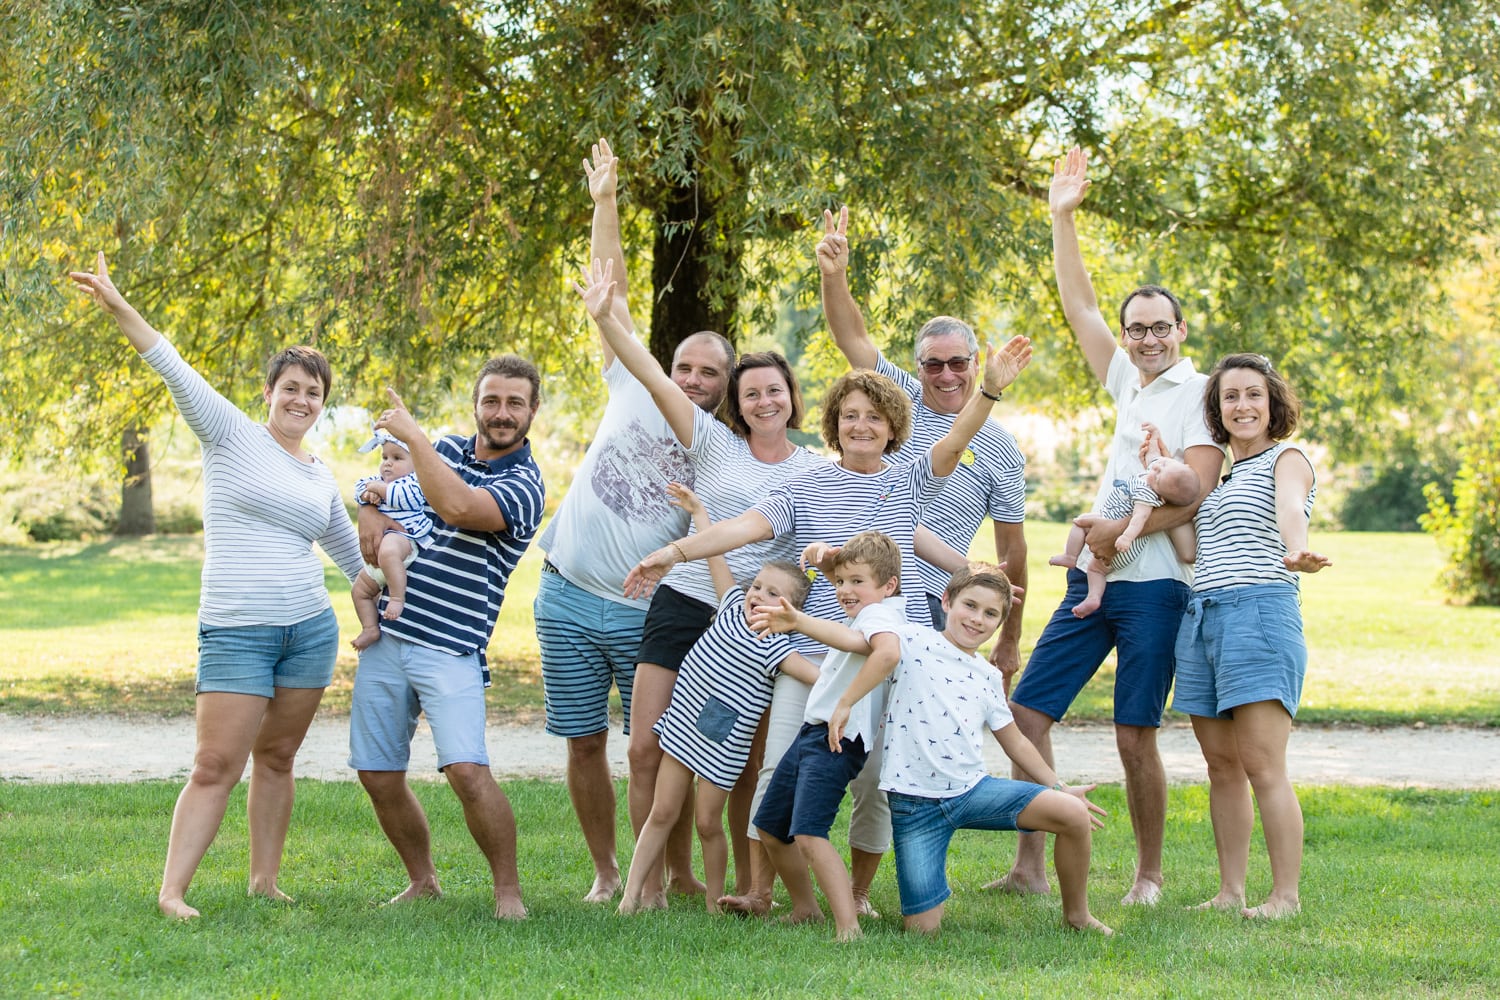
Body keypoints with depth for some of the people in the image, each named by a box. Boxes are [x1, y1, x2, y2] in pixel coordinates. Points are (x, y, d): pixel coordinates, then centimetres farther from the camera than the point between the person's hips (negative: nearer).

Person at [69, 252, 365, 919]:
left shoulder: (320, 479, 15)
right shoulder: (232, 435, 1)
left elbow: (353, 555, 27)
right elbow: (175, 371, -10)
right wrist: (118, 308, -20)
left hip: (310, 629, 5)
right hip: (236, 633, -5)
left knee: (276, 758, 9)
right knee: (215, 766, -9)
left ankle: (265, 880, 17)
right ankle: (171, 891, -6)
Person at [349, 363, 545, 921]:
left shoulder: (523, 485, -8)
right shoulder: (445, 449, 12)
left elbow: (457, 507, -26)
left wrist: (412, 435, -18)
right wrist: (371, 508, 1)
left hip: (449, 650, -6)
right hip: (386, 638, 6)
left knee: (467, 771, -20)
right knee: (379, 777, 8)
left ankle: (508, 890, -4)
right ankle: (423, 881, 27)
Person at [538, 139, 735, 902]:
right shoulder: (635, 392, 4)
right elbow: (611, 292, 4)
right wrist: (605, 202, 2)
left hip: (646, 611, -2)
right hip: (567, 598, 2)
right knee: (584, 745, 6)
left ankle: (678, 873, 12)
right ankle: (605, 873, 18)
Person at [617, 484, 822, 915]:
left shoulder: (775, 649, -11)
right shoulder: (734, 605, 2)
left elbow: (821, 677, -17)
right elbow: (717, 555, 7)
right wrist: (698, 510, 13)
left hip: (722, 748, -4)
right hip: (682, 727, 4)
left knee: (708, 823, 3)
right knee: (661, 813, 5)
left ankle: (714, 903, 17)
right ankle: (633, 894, 6)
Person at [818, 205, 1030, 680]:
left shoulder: (1000, 450, 4)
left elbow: (1011, 550, 7)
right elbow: (852, 337, -3)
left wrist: (1009, 640, 9)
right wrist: (834, 275, -22)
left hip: (925, 601, -2)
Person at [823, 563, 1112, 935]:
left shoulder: (989, 678, 15)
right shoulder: (916, 642, -2)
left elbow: (1014, 741, 23)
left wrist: (1060, 787, 21)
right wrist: (844, 704, -33)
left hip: (973, 788, 4)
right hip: (914, 802, -4)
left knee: (1074, 814, -14)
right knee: (921, 926, -10)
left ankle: (1077, 914, 6)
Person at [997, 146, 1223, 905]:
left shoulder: (1199, 395, -4)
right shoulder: (1130, 385, 15)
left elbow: (1195, 491, -15)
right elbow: (1078, 304, 17)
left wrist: (1121, 529, -18)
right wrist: (1062, 217, 13)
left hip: (1153, 585, -7)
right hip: (1092, 581, 7)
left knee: (1135, 738, -4)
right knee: (1027, 712, 1)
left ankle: (1148, 876, 11)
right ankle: (1031, 865, 6)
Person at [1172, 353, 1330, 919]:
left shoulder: (1286, 460, 1)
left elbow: (1290, 510, -22)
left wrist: (1297, 553, -44)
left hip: (1261, 611, -7)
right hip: (1201, 614, 7)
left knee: (1262, 766, -12)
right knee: (1221, 766, 6)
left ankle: (1286, 896, -9)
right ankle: (1230, 892, 10)